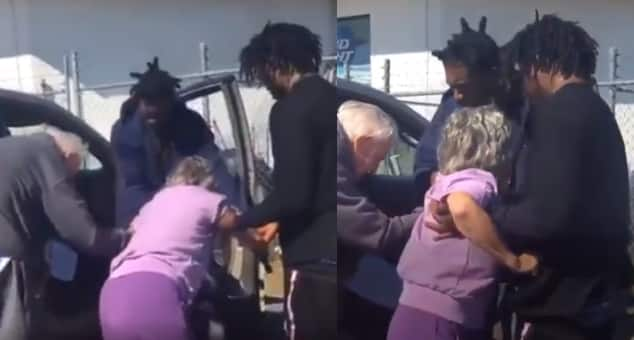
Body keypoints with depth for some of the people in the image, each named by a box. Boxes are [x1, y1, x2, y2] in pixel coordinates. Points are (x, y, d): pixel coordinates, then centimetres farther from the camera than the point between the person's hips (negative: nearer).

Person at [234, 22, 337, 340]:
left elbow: (292, 194, -20)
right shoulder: (331, 99, 12)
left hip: (317, 258, -8)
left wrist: (239, 222, -4)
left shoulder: (290, 110, -14)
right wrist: (280, 221, 25)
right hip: (330, 254, 8)